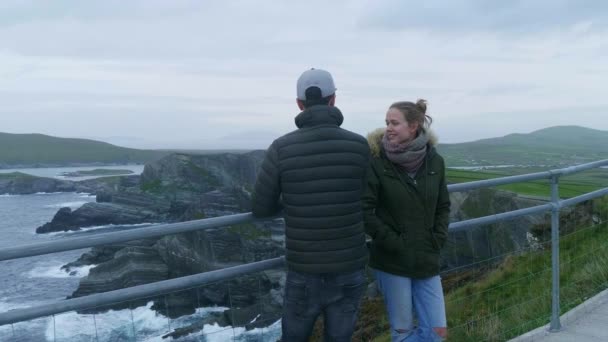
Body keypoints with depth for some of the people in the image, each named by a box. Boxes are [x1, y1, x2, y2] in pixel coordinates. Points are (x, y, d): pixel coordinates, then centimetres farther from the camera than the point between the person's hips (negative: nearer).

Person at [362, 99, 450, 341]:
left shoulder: (434, 161, 0)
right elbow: (365, 210, -12)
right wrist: (393, 242, -14)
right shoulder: (377, 161, -12)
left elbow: (443, 206, 11)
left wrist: (437, 241, 1)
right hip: (391, 260, -3)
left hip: (426, 260, 4)